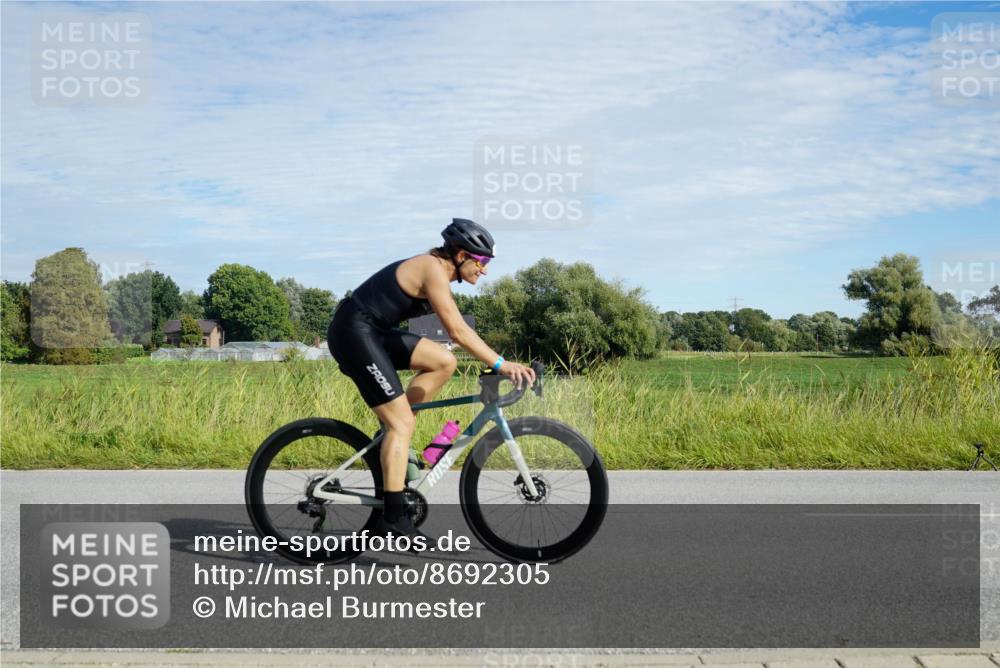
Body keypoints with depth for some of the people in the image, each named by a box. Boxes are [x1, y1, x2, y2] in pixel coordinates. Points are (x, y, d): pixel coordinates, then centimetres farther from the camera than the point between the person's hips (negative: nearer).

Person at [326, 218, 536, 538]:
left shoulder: (436, 270, 13)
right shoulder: (433, 269, -16)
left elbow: (460, 329, 17)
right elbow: (458, 332, -24)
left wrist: (497, 362, 12)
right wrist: (501, 364, -24)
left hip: (374, 332, 9)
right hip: (354, 333, -9)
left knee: (444, 362, 3)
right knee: (402, 421, -9)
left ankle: (393, 438, 9)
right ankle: (393, 518, -7)